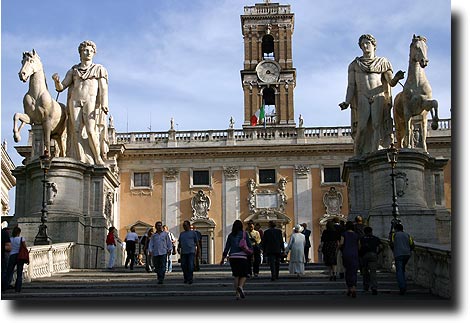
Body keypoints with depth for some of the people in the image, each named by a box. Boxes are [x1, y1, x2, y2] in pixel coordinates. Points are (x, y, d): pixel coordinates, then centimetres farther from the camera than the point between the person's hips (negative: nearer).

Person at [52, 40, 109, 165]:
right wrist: (56, 80, -7)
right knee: (77, 130, -11)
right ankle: (82, 161, -13)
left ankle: (98, 158, -10)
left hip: (91, 102, -2)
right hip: (75, 102, 3)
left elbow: (103, 89, 4)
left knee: (90, 130, -19)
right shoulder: (73, 70, 20)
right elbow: (60, 87, 16)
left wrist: (104, 105, -11)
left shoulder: (99, 69, 14)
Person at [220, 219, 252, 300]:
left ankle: (237, 293, 10)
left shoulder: (230, 235, 6)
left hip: (232, 257, 3)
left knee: (236, 275, 13)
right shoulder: (244, 234, 0)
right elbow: (249, 245, 1)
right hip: (242, 257, -3)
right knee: (244, 274, 6)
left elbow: (226, 248, 5)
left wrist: (223, 259, 11)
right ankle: (240, 286, -23)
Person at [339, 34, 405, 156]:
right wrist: (347, 102, -5)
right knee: (362, 127, -16)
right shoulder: (355, 64, 18)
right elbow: (351, 85, 11)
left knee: (377, 125, -17)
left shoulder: (383, 62, 17)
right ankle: (359, 157, -13)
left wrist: (396, 78, -15)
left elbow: (391, 82, 9)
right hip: (362, 98, 0)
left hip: (379, 97, 0)